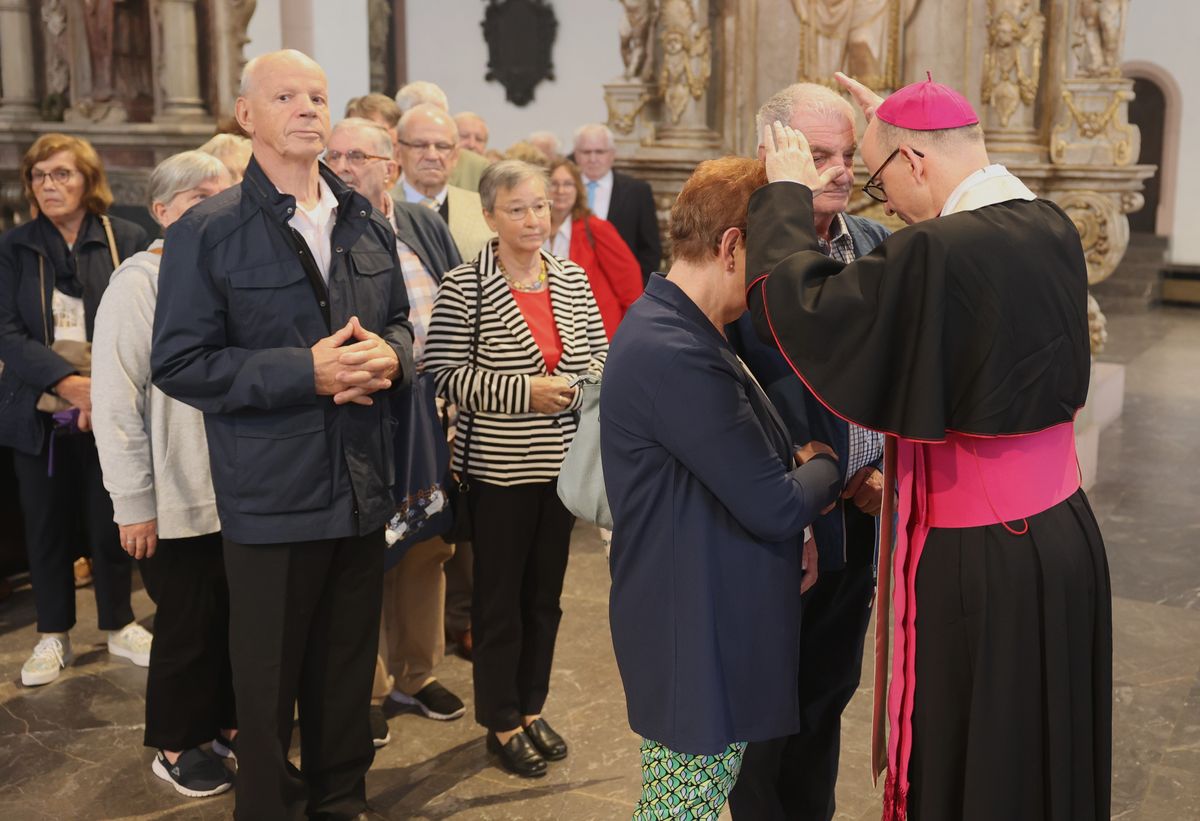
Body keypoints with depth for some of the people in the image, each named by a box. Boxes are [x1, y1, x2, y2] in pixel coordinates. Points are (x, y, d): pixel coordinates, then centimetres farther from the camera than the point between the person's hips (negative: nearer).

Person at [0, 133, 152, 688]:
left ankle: (119, 626, 25)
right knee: (46, 524, 9)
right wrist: (68, 381, -20)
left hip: (110, 408, -1)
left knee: (109, 520, 7)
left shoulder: (127, 240, -1)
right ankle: (53, 636, 24)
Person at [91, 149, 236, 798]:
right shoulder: (139, 284, -10)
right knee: (190, 624, 7)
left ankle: (228, 719, 32)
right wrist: (135, 503, -11)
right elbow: (116, 404, -11)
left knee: (235, 615, 12)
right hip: (177, 500, -4)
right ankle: (177, 746, 26)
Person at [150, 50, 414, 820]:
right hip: (271, 493, -4)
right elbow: (180, 362, -12)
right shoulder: (207, 231, -8)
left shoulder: (368, 223, 8)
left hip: (362, 485, 5)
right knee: (269, 678, 9)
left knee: (350, 668, 17)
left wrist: (390, 355, -8)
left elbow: (399, 321, 16)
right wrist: (305, 372, -20)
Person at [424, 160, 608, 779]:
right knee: (500, 595, 7)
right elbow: (444, 373, -14)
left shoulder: (571, 279, 5)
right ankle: (501, 722, 23)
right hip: (497, 466, -5)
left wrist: (587, 381, -9)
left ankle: (531, 708, 32)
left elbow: (599, 351, 12)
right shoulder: (464, 287, -10)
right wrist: (522, 391, -20)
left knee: (545, 591, 15)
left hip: (561, 461, 5)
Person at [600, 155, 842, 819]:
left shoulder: (672, 327, 8)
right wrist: (827, 466, -2)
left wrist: (790, 530, 1)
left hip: (713, 624, 10)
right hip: (698, 640, -10)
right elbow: (775, 506, -23)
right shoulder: (675, 355, -26)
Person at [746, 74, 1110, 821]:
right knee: (1042, 752, 23)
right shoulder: (1053, 229, 2)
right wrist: (896, 130, 24)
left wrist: (786, 196, -2)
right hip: (1065, 534, 8)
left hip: (979, 558, -8)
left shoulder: (936, 253, -24)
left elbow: (798, 303, -18)